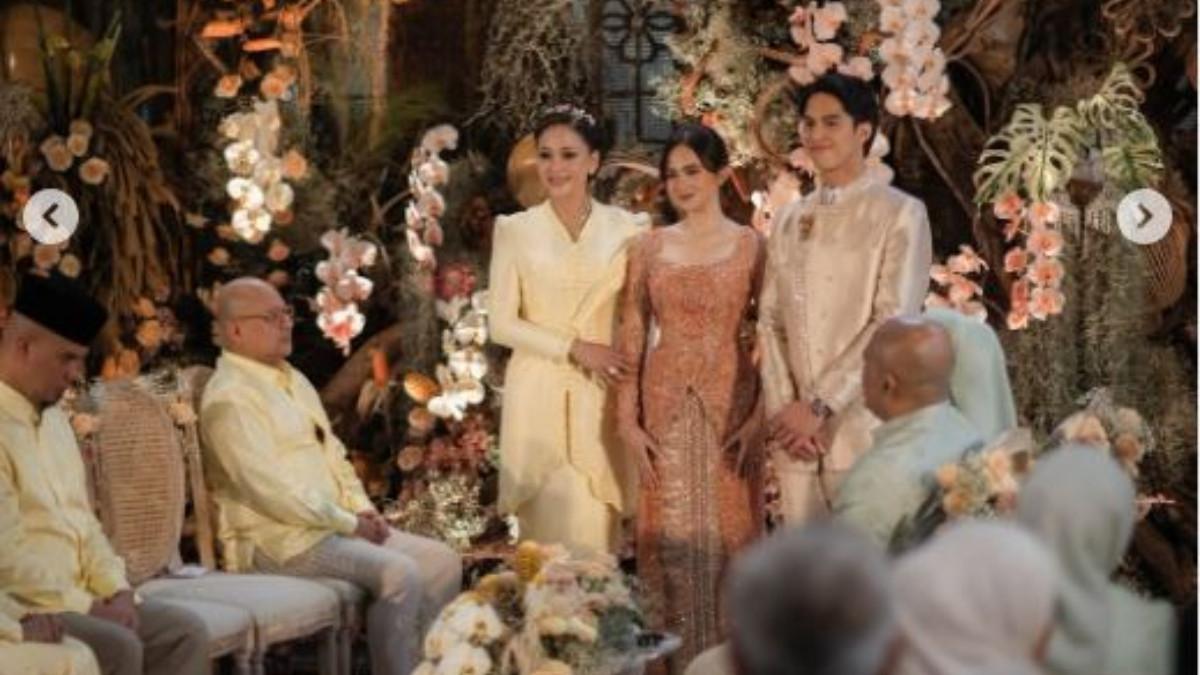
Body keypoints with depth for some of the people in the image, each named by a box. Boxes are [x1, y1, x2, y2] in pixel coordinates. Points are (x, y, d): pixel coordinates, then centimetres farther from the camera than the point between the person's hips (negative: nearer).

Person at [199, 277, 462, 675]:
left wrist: (362, 509, 4)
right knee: (399, 573, -26)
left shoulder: (294, 381, 17)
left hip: (335, 522, 10)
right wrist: (349, 523, -15)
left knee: (442, 561, -1)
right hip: (280, 539, -10)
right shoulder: (228, 397, -14)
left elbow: (333, 453, 22)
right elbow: (270, 489, -21)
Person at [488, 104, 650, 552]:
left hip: (602, 397, 1)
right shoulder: (515, 230, 2)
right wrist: (576, 349, -10)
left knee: (597, 537, 1)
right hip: (538, 397, -1)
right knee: (553, 536, -3)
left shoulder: (628, 229, 4)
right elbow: (501, 324, -1)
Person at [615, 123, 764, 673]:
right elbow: (631, 337, 6)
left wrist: (761, 416, -12)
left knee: (727, 532, 3)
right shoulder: (650, 247, 6)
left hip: (729, 402, -2)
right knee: (671, 534, 3)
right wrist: (627, 419, 0)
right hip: (666, 404, 2)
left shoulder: (750, 246, -1)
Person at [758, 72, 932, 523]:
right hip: (796, 429, 4)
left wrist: (819, 406, -13)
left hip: (864, 427, -4)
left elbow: (894, 323, -10)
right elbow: (771, 322, 11)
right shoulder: (788, 220, 15)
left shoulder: (900, 214, -1)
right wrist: (783, 407, -4)